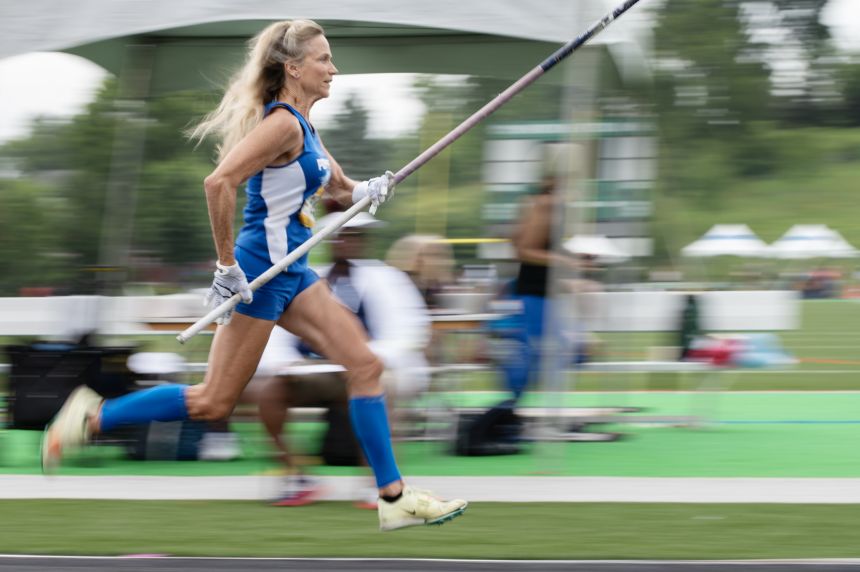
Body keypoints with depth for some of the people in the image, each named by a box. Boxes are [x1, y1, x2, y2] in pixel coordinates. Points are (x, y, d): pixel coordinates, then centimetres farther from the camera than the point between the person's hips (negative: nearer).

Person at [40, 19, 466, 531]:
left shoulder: (304, 126, 13)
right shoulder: (283, 123, -16)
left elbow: (339, 187, 26)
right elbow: (218, 182, -27)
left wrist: (370, 190, 2)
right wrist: (228, 267, -23)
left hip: (292, 272, 10)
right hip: (261, 269, -10)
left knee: (365, 365, 3)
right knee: (214, 402, -4)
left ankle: (395, 498, 5)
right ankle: (91, 418, 8)